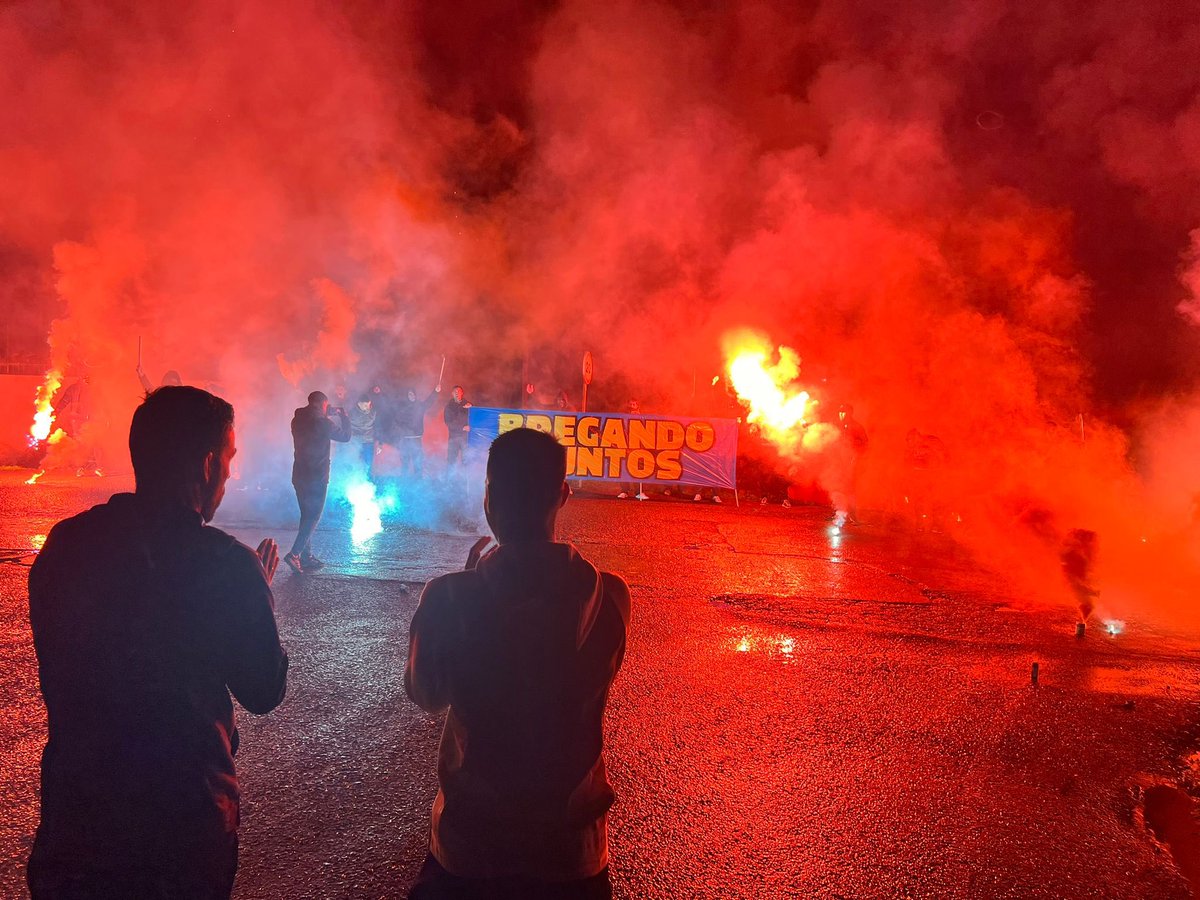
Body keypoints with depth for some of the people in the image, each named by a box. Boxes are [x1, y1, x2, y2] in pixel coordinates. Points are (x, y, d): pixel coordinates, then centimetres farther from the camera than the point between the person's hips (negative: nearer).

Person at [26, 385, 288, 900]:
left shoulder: (63, 543, -7)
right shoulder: (229, 566, -21)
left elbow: (54, 672, 8)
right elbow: (263, 693, -8)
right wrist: (260, 590, 5)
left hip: (71, 813, 3)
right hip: (184, 818, -3)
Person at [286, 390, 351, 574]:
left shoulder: (298, 420, 5)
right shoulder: (323, 423, -14)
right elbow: (345, 436, -1)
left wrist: (329, 415, 24)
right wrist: (344, 417, 14)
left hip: (299, 475, 7)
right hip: (317, 477, -7)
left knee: (306, 516, 16)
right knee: (313, 517, -3)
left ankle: (307, 557, 19)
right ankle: (294, 554, -16)